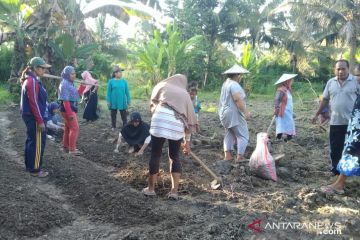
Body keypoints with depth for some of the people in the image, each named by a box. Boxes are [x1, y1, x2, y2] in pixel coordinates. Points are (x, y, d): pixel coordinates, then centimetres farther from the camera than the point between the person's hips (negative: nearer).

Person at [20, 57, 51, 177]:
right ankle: (35, 169, 6)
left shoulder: (30, 79, 12)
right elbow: (34, 103, -22)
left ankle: (30, 165, 28)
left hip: (29, 116, 10)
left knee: (31, 141, 17)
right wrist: (40, 121, -20)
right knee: (38, 142, -2)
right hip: (34, 117, -10)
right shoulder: (32, 81, -19)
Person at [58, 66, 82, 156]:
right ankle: (72, 149, -7)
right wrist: (70, 113, -26)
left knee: (68, 128, 15)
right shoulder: (65, 84, -16)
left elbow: (75, 95, 20)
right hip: (68, 109, -10)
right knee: (75, 128, -10)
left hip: (71, 108, 10)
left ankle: (66, 146, 25)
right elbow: (65, 100, -23)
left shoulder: (70, 83, 14)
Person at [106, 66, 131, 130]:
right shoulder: (111, 81, -5)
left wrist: (128, 101, 3)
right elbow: (109, 92, -2)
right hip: (114, 102, -1)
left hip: (122, 101, 1)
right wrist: (108, 101, -4)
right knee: (113, 115, 12)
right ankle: (113, 127, 26)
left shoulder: (124, 81, -2)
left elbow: (127, 91, 3)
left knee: (124, 115, 6)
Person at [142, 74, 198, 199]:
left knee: (155, 155, 9)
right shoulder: (185, 94, 27)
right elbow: (189, 118, 24)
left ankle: (151, 188, 20)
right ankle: (174, 191, 16)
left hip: (160, 120, -2)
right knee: (175, 157, 16)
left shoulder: (162, 86, 23)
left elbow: (153, 103, 24)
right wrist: (187, 141, 28)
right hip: (177, 124, 2)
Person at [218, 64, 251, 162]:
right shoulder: (234, 85, -17)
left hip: (225, 113, 9)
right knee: (243, 136, -1)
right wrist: (246, 111, -25)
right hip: (234, 114, -9)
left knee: (229, 134, 15)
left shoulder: (226, 83, 13)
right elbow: (237, 99, -27)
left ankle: (227, 155, 11)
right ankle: (240, 157, -3)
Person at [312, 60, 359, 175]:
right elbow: (325, 100, 12)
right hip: (335, 121, 3)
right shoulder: (330, 82, 6)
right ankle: (335, 169, 21)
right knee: (335, 148, 9)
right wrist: (317, 114, 11)